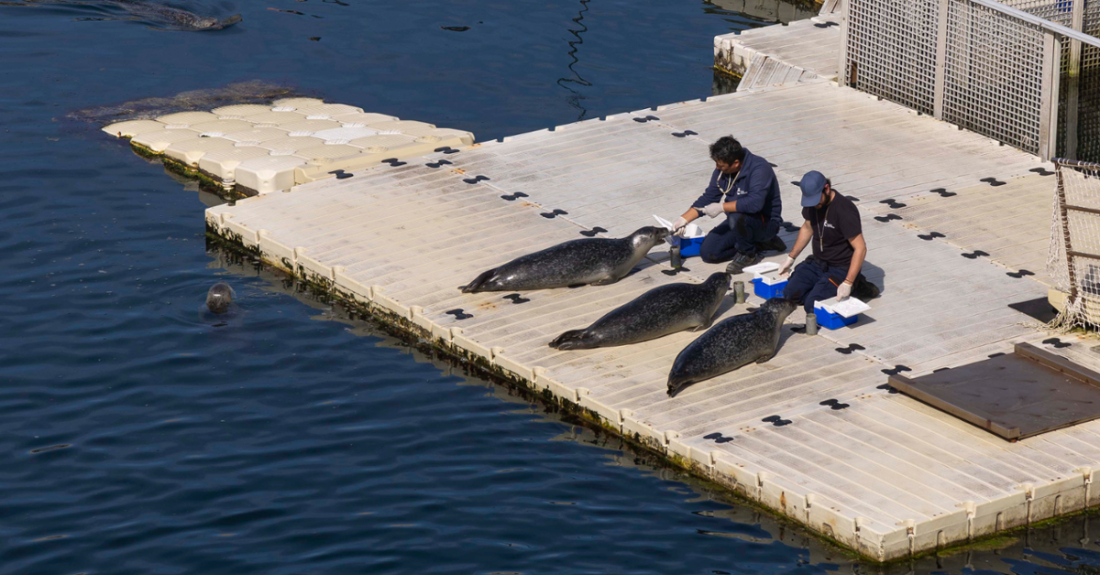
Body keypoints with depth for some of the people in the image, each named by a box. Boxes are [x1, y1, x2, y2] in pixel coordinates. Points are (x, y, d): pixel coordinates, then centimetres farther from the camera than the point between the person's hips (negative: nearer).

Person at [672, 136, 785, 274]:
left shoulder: (759, 168, -26)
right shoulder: (722, 170, -3)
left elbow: (755, 203, -40)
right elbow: (708, 198, 7)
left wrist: (721, 207, -34)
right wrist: (683, 219, -3)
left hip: (767, 223, -8)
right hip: (738, 221, 8)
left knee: (736, 217, -38)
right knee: (708, 253, -4)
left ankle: (748, 254, -8)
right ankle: (760, 244, 8)